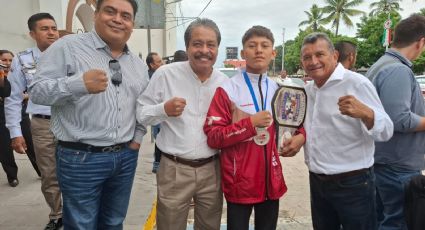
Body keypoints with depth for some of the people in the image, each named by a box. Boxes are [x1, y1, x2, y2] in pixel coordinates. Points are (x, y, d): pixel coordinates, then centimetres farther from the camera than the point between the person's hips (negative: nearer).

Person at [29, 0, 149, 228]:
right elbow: (37, 91, -12)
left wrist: (138, 137, 10)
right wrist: (79, 83, -29)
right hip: (80, 158, -5)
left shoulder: (138, 64, 11)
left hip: (126, 157, 5)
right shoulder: (67, 47, -7)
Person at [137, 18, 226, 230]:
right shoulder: (166, 74, -8)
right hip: (174, 170, -3)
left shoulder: (224, 82, 3)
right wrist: (164, 109, -22)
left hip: (212, 169, 4)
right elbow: (141, 113, -4)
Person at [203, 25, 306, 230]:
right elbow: (213, 137, -14)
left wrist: (300, 136, -5)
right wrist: (251, 123, -22)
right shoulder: (227, 90, -11)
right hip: (239, 181, -4)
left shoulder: (278, 90, 5)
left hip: (271, 179, 5)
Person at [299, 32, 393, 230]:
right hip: (317, 182, 7)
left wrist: (364, 112, -37)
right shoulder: (307, 90, 8)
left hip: (352, 184, -6)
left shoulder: (356, 83, -13)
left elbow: (385, 132, -20)